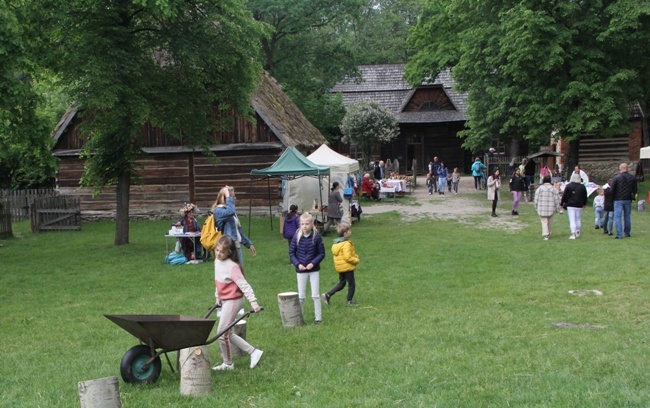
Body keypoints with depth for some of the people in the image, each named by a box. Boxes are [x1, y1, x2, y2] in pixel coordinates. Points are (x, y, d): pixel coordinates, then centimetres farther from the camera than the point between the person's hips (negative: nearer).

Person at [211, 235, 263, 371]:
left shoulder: (232, 266, -22)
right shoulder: (217, 261, 5)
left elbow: (243, 284, -27)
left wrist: (253, 301, -33)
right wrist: (218, 297, 26)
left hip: (233, 301, -9)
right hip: (224, 300, 9)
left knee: (222, 332, -6)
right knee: (228, 333, 11)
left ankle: (228, 363, 11)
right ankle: (253, 352, 17)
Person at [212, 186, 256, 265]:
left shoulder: (233, 211, 15)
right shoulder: (218, 211, -12)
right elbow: (230, 212, -35)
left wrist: (248, 244, 26)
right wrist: (228, 196, -23)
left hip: (237, 246, 9)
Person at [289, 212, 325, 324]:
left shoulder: (316, 237, -10)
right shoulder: (297, 236, -8)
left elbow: (321, 253, -4)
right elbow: (291, 252, 0)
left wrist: (313, 263, -17)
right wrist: (297, 264, -13)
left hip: (314, 269, -1)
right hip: (301, 270, 1)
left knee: (315, 295, 4)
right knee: (301, 296, 9)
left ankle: (318, 317, 13)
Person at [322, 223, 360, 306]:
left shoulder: (336, 243, 7)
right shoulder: (346, 244, -22)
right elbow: (348, 257, -27)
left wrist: (355, 256, 12)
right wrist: (356, 260, -11)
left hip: (340, 268, 9)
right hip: (347, 267, -8)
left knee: (341, 283, 19)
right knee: (351, 284, 7)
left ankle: (328, 294, 8)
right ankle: (350, 301, 15)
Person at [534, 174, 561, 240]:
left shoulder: (540, 188, -6)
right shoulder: (554, 188, -3)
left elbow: (536, 199, -3)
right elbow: (557, 199, 0)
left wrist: (536, 207, 9)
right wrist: (557, 207, 9)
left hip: (542, 209, -1)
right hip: (551, 209, 1)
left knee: (544, 222, -1)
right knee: (550, 222, 16)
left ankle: (545, 235, -14)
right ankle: (548, 234, 27)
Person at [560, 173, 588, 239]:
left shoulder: (568, 186, -5)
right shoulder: (582, 187, 3)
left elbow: (564, 196, -4)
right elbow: (585, 197, 12)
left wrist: (562, 203, 7)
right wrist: (584, 204, 28)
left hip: (570, 206, -3)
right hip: (579, 206, 3)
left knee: (572, 220, -4)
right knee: (578, 219, 17)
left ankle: (573, 234, -13)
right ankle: (577, 233, 24)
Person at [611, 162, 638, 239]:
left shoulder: (616, 178, -11)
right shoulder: (633, 178, 0)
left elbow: (612, 190, -6)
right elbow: (635, 190, 6)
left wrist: (614, 197, 11)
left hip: (618, 200, -4)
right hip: (628, 200, 4)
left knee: (617, 217, -1)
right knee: (627, 217, 15)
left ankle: (619, 235, -9)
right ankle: (627, 233, 22)